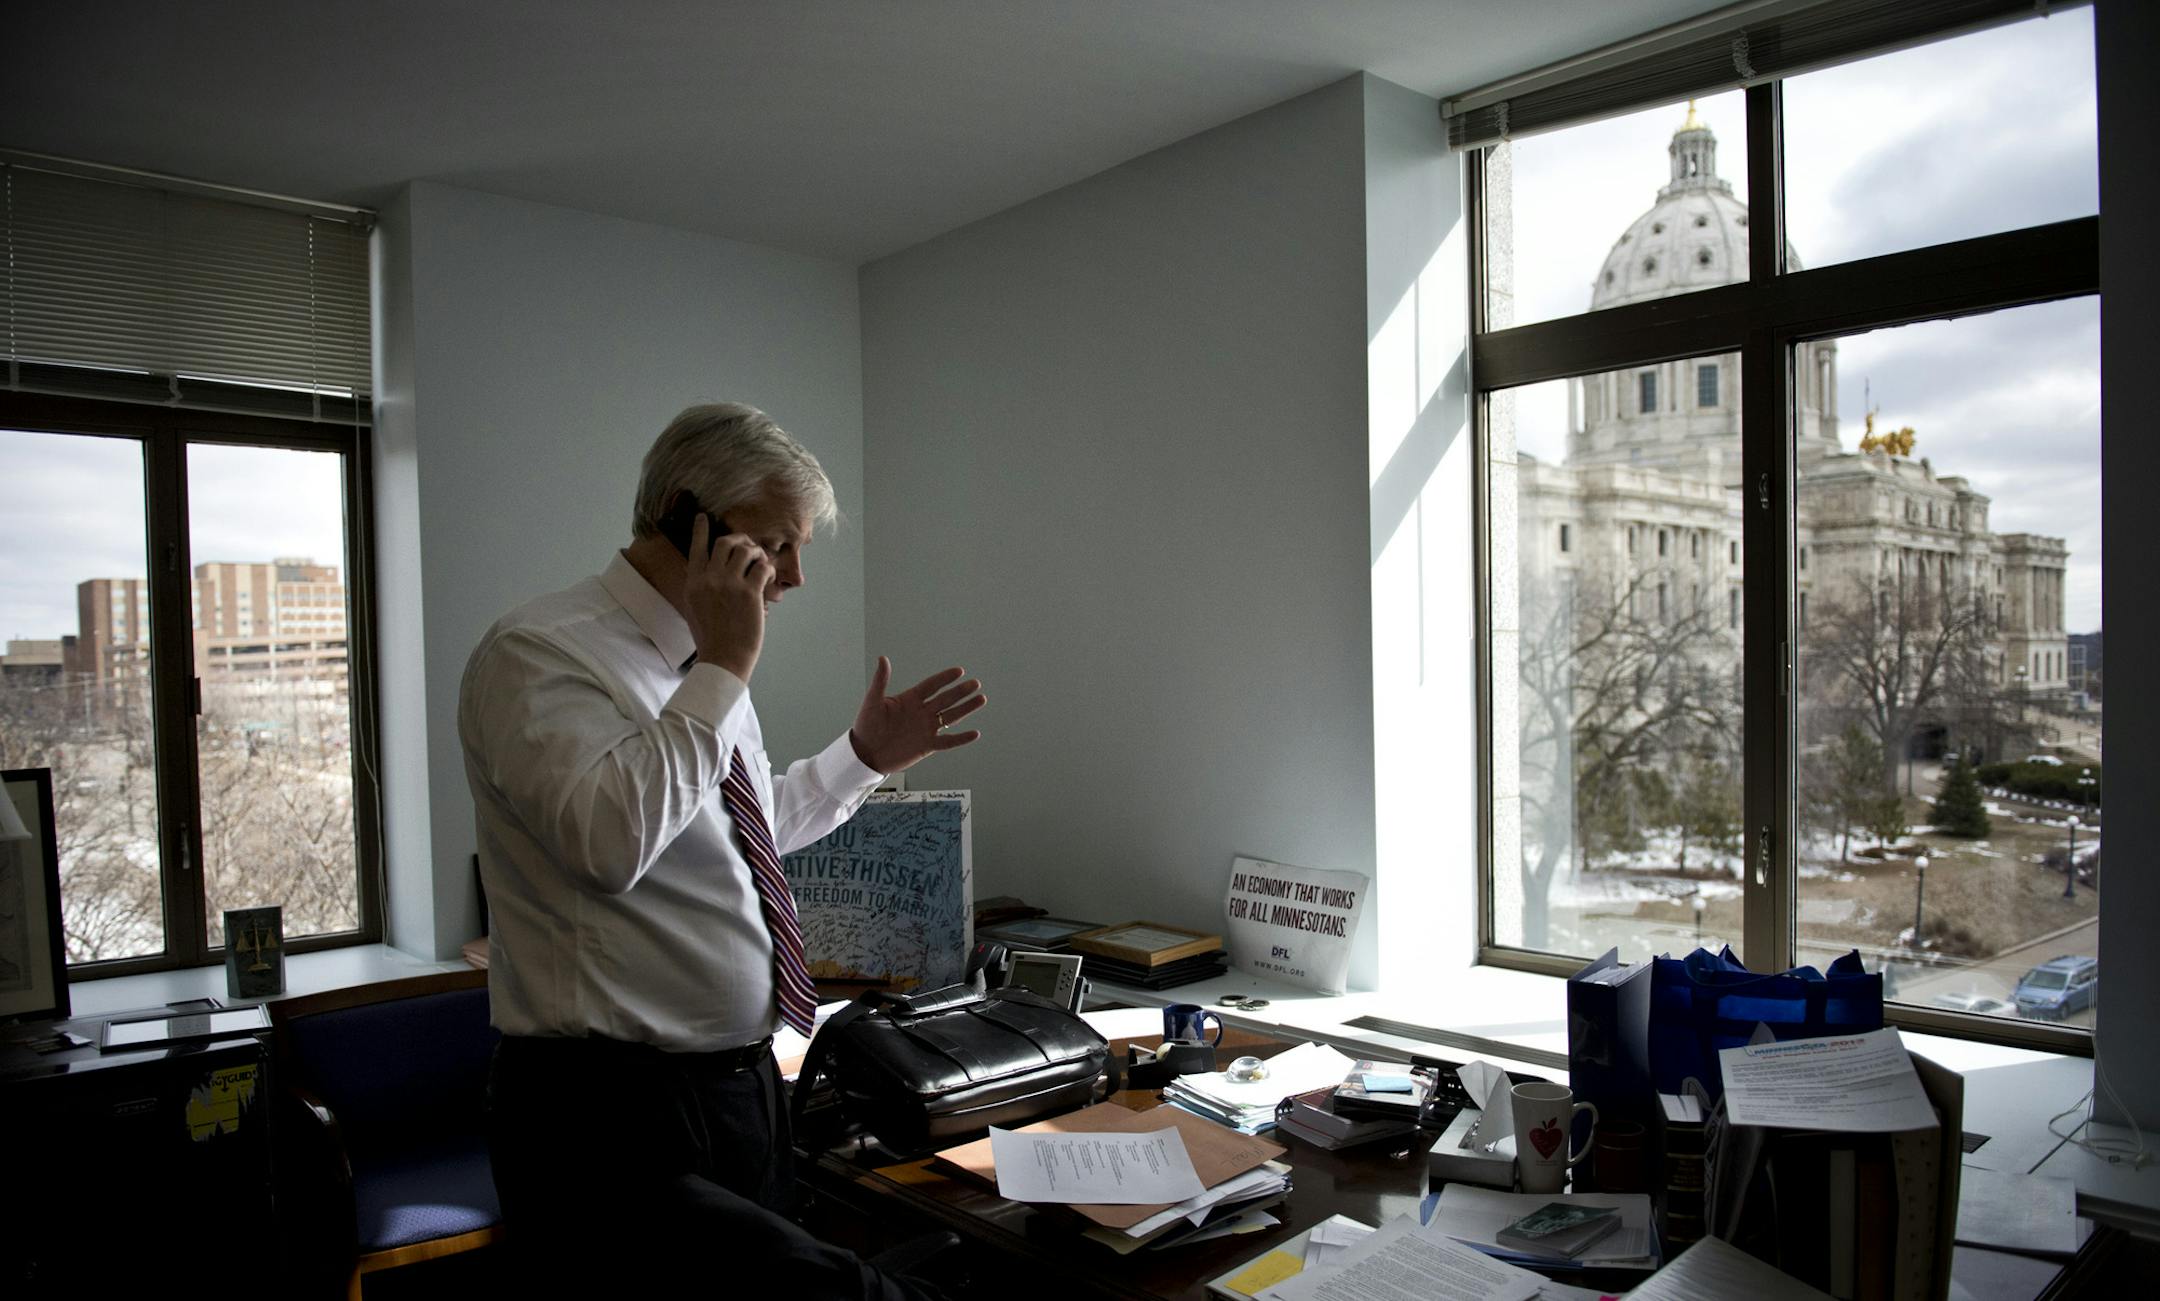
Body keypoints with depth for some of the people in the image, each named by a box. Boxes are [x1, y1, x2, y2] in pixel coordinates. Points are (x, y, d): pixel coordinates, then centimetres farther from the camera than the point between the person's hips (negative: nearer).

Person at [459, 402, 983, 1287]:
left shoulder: (705, 668, 10)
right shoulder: (540, 653, -16)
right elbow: (612, 840, -31)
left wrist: (866, 756, 15)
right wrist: (723, 671, -25)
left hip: (743, 1082, 8)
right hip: (620, 1112, -8)